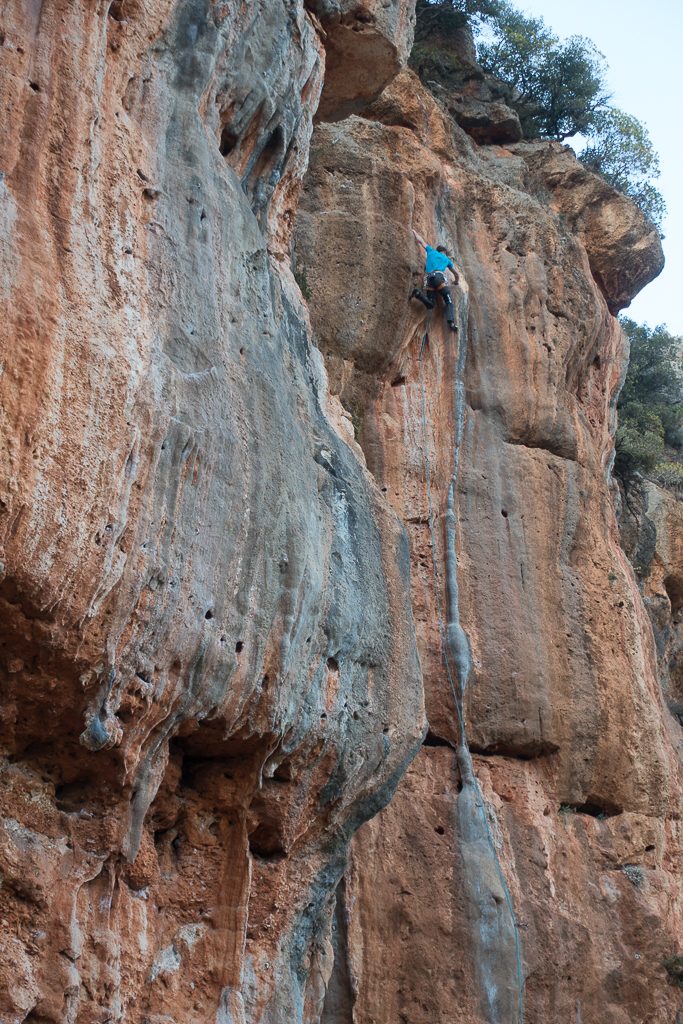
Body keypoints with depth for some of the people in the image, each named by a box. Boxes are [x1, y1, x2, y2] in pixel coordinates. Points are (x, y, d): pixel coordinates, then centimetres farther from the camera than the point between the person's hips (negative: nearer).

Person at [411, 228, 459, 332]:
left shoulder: (431, 251, 28)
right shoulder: (447, 259, 26)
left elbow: (421, 240, 37)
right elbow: (457, 274, 35)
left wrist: (415, 232, 56)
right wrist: (456, 281, 56)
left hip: (430, 278, 3)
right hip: (439, 277, -3)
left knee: (430, 304, 2)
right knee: (449, 301, -5)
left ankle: (418, 293, -24)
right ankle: (451, 321, -29)